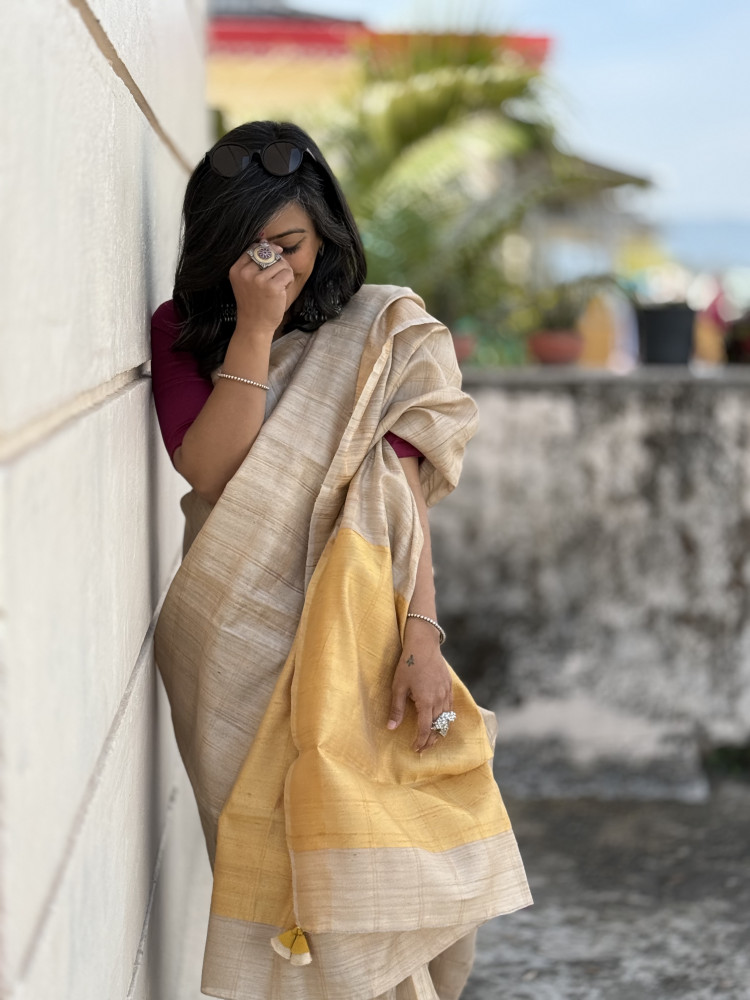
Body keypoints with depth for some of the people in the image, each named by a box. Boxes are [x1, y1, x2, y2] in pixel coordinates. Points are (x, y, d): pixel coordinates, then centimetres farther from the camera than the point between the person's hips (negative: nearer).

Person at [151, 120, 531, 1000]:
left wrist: (420, 634, -17)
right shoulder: (181, 332, 7)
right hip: (231, 642, 0)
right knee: (271, 855, -4)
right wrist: (255, 328, -13)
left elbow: (401, 494, -6)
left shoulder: (377, 335, 3)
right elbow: (210, 471, -9)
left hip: (345, 634, 0)